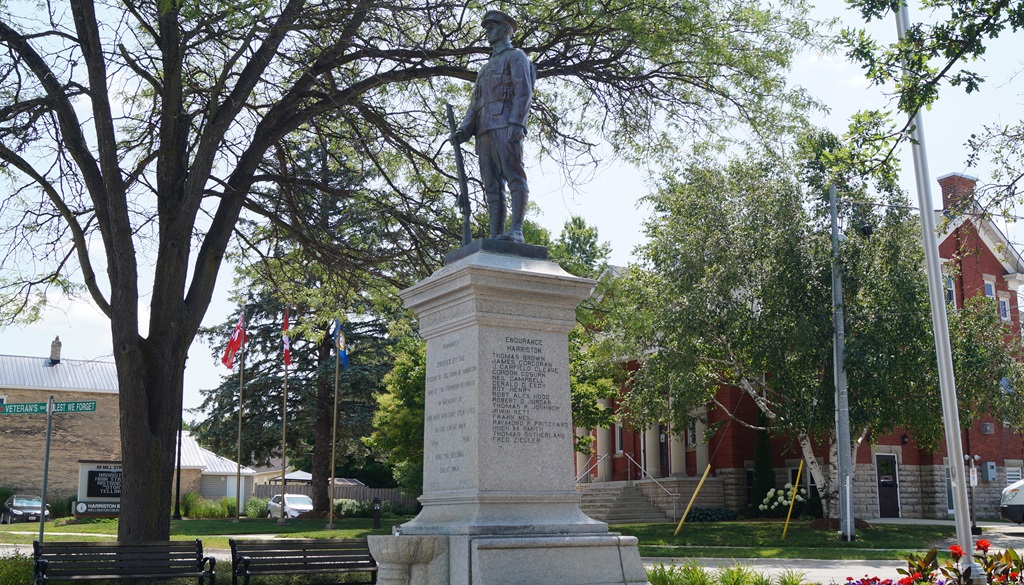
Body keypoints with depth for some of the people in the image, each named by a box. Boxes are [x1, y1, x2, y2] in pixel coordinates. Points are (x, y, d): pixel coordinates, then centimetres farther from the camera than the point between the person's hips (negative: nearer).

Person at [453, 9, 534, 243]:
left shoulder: (516, 57, 11)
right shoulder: (486, 68, 35)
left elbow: (524, 91, -5)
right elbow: (475, 103, 25)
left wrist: (516, 123, -20)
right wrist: (464, 129, 7)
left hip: (505, 125, -8)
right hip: (484, 131, 8)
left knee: (514, 177, -15)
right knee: (492, 186, -2)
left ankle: (516, 231, -23)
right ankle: (496, 236, -7)